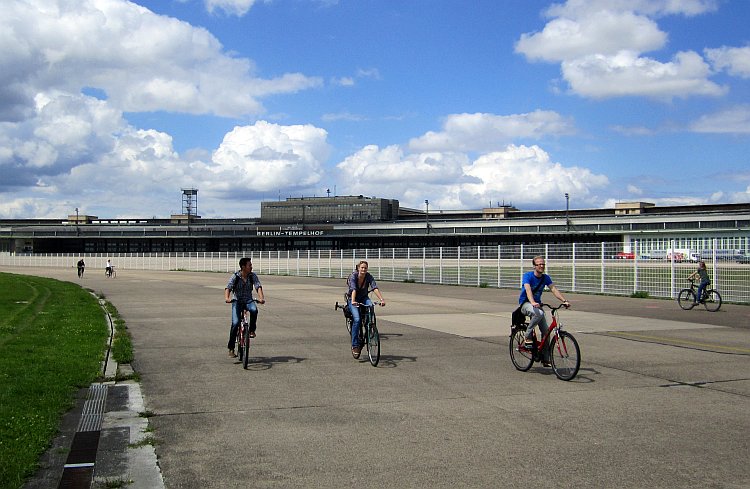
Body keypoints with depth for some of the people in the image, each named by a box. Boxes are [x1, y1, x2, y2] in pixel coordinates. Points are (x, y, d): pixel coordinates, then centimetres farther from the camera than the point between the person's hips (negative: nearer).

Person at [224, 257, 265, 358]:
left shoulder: (252, 276, -4)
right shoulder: (235, 276, -9)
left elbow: (258, 286, -16)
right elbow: (228, 287, -21)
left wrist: (261, 297, -35)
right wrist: (227, 298, -42)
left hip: (248, 301, 2)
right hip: (237, 301, -1)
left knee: (254, 310, -34)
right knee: (235, 323, -18)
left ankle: (252, 330, -9)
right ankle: (231, 348, -6)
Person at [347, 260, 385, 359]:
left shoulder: (369, 277, -13)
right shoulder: (353, 276, -20)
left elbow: (375, 288, -26)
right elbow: (353, 289, -35)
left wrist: (382, 299, -41)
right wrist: (353, 301, -52)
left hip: (364, 298, 3)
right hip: (353, 299, -3)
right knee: (357, 319, -25)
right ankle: (355, 345, -17)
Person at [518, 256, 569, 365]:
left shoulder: (545, 278, 2)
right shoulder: (527, 276, -14)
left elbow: (554, 289, -8)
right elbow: (528, 290, -30)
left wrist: (564, 300, -25)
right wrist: (533, 303, -48)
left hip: (537, 304, 6)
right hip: (525, 304, -5)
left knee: (546, 330, -5)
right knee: (539, 313, -37)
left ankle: (545, 359, 5)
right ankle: (528, 338, -21)